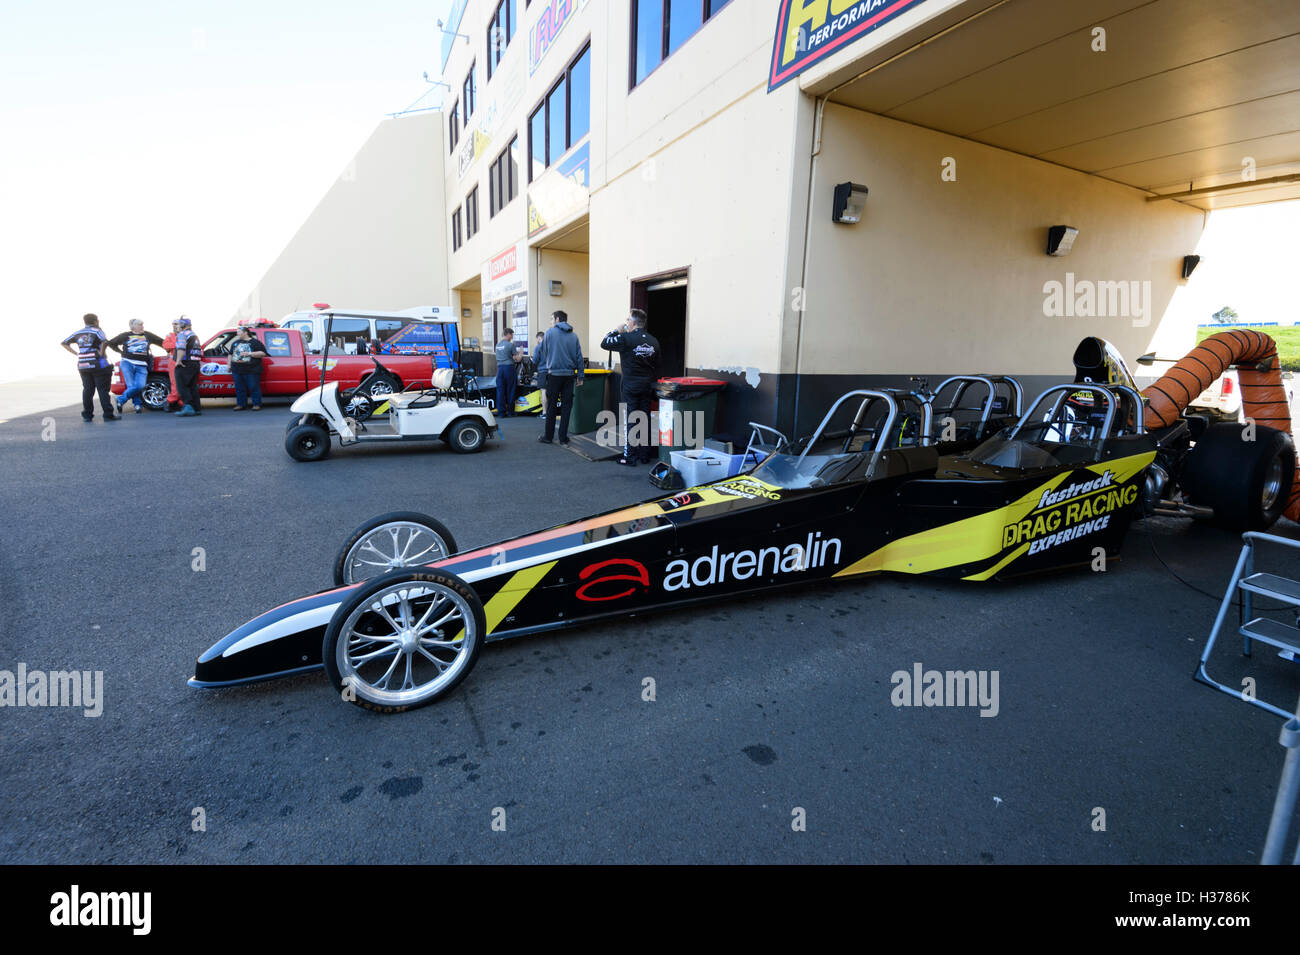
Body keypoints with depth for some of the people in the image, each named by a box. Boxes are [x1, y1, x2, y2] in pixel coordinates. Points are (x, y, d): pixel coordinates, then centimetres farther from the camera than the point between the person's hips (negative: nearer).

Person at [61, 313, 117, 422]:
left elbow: (64, 343, 18)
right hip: (98, 365, -5)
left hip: (82, 365, 5)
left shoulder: (78, 333, 14)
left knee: (87, 390, 11)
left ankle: (87, 415, 10)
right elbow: (104, 341, -25)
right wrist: (101, 353, -13)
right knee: (103, 390, -4)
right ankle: (108, 415, -6)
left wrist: (76, 353, 12)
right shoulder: (97, 331, -4)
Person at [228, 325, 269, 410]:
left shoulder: (255, 342, 0)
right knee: (239, 388, 8)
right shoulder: (235, 342, 18)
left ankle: (257, 404, 5)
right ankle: (241, 404, 16)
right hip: (237, 370, 6)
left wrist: (249, 353, -14)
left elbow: (263, 353, -9)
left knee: (254, 388, -3)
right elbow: (230, 354, 28)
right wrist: (229, 365, 22)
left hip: (251, 371, -6)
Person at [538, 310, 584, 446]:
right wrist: (580, 376, 9)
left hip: (554, 374, -2)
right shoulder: (573, 336, 5)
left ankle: (548, 436, 9)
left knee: (551, 406, 4)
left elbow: (544, 350, 8)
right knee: (566, 406, 7)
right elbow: (579, 357, 4)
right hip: (569, 375, 3)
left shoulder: (550, 333, -4)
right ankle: (563, 437, 9)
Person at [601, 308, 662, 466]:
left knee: (630, 421, 0)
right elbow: (657, 365, 12)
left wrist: (616, 331, 9)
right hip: (647, 387, 5)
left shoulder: (626, 338, -13)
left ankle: (629, 457, 1)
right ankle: (645, 456, 17)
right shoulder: (654, 341, 5)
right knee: (645, 421, 10)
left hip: (631, 387, -5)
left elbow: (604, 344, -3)